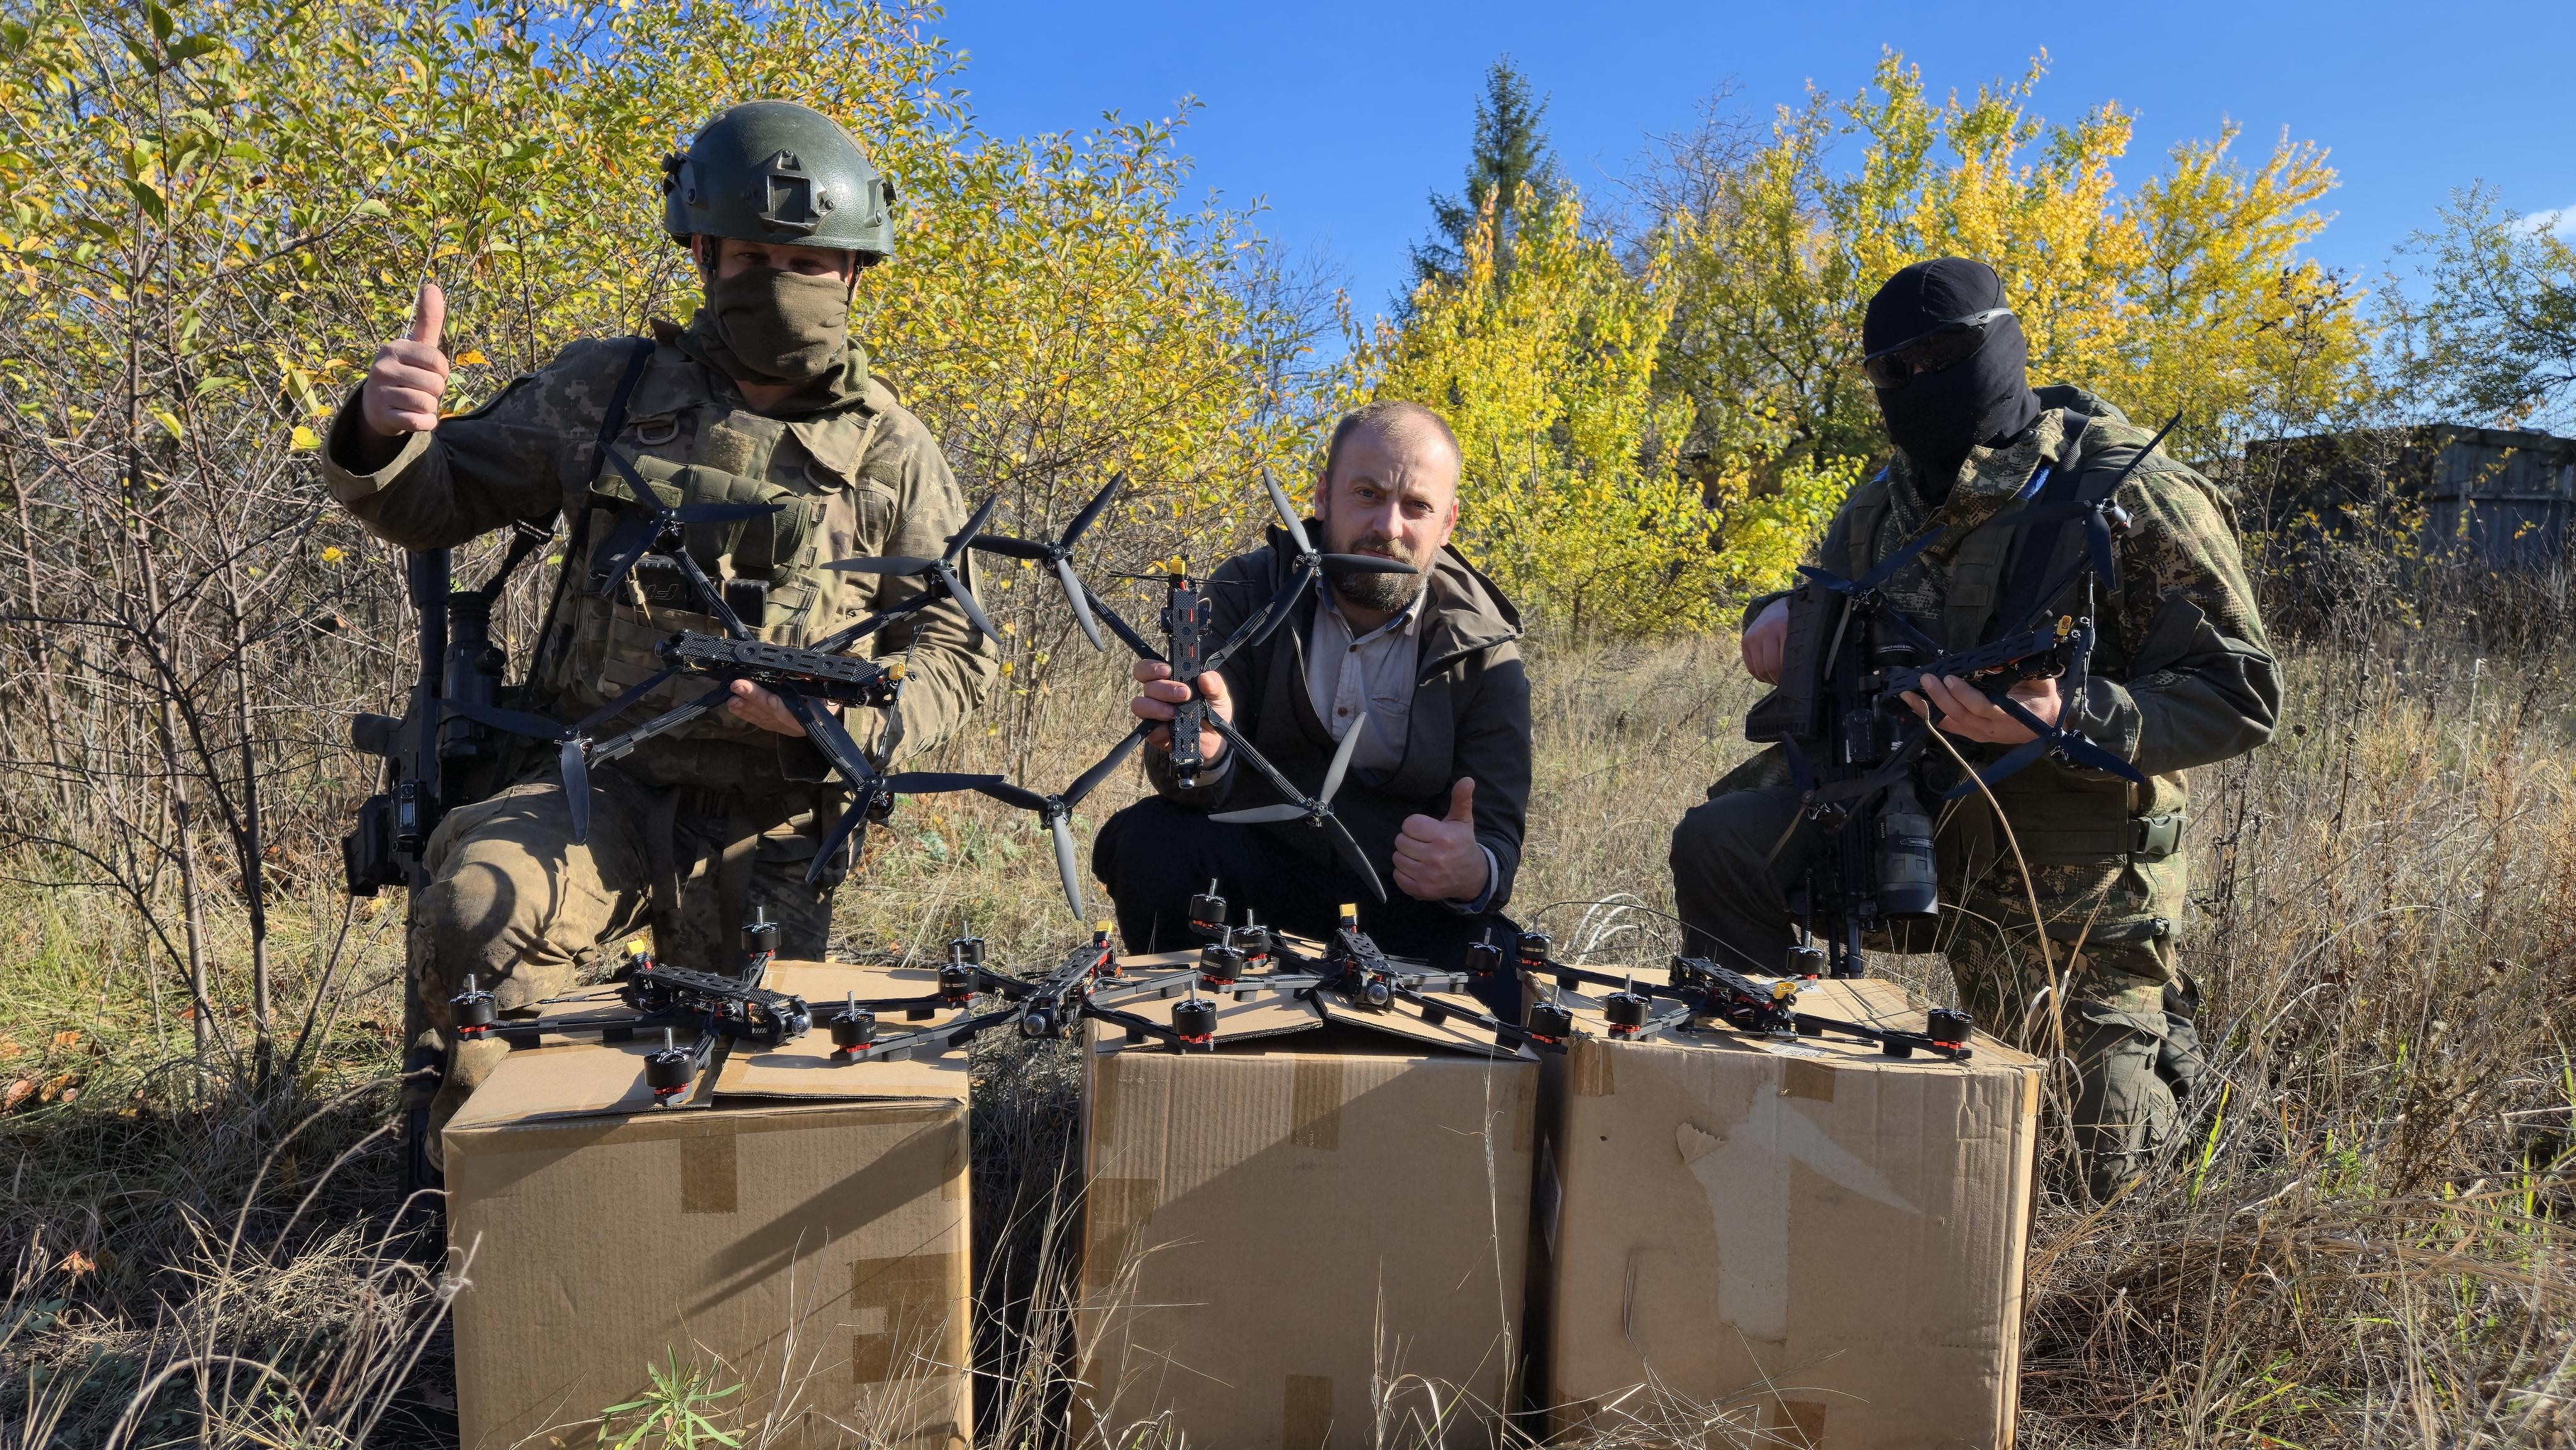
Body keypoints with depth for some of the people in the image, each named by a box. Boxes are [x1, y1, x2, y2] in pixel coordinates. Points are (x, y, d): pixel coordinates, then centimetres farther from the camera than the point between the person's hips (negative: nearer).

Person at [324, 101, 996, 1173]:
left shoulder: (895, 456, 3)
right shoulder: (607, 392, 5)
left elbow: (954, 654, 5)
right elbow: (435, 505, 11)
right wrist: (383, 433, -14)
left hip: (767, 823, 1)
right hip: (595, 779, 0)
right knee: (476, 916, -30)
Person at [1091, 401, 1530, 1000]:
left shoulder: (1483, 648, -6)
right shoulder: (1245, 593, -6)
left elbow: (1498, 835, -9)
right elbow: (1211, 789, -15)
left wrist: (1476, 875, -35)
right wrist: (1200, 752, -41)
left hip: (1402, 901, 0)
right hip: (1261, 871, 1)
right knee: (1148, 840, -28)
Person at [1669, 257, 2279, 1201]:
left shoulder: (2134, 498, -15)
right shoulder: (1885, 504, 2)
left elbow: (2242, 698, -16)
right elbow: (1830, 596, 21)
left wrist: (2064, 719, -33)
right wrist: (1781, 616, -5)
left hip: (2065, 890, -4)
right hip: (1906, 824, 4)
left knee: (2068, 1176, 5)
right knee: (1722, 841, -22)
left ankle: (2153, 1031, 38)